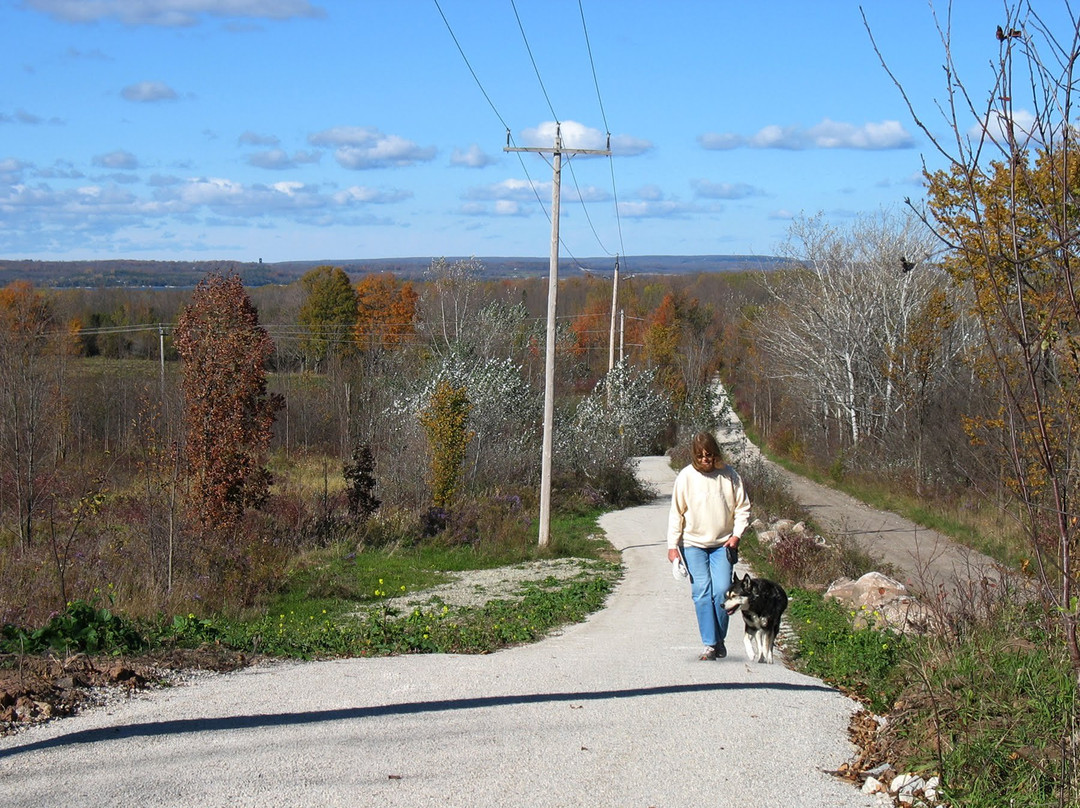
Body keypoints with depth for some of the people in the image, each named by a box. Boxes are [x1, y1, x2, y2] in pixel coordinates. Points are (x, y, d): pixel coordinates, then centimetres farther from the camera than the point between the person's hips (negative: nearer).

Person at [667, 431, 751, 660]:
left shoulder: (729, 475, 0)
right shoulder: (686, 476, -2)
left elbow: (743, 508, 8)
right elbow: (676, 513, 3)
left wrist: (737, 534, -6)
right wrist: (672, 545, -1)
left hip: (723, 544, 0)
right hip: (693, 544, 0)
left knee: (722, 591, -9)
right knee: (702, 592, -7)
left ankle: (719, 640, 8)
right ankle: (709, 644, -3)